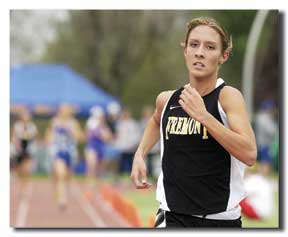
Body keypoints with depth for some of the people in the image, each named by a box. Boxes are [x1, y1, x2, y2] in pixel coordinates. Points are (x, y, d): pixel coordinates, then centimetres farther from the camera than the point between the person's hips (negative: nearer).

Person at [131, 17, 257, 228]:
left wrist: (202, 115, -27)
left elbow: (249, 154, -24)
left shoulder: (228, 96, -10)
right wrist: (140, 155, 13)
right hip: (173, 217, 2)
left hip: (221, 218, -2)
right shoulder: (166, 100, 3)